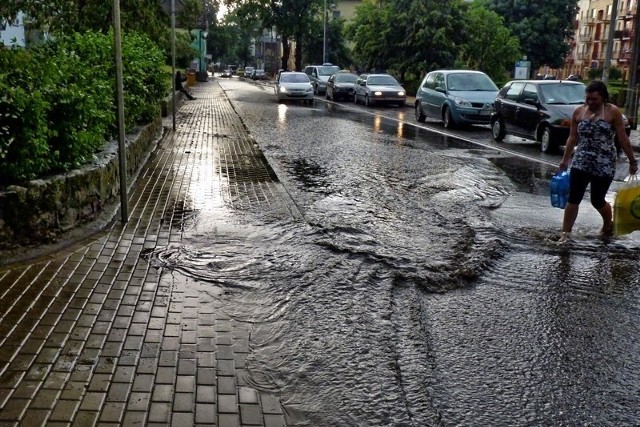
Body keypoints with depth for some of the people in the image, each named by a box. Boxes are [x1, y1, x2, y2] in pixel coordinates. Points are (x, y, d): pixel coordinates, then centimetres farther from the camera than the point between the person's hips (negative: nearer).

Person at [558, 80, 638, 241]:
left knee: (597, 200, 7)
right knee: (573, 199, -3)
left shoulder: (613, 112, -6)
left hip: (604, 165, -3)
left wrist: (632, 161, -2)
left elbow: (623, 139, -4)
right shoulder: (578, 111, 3)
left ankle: (608, 225, 37)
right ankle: (565, 233, 4)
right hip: (580, 163, 3)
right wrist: (565, 159, 12)